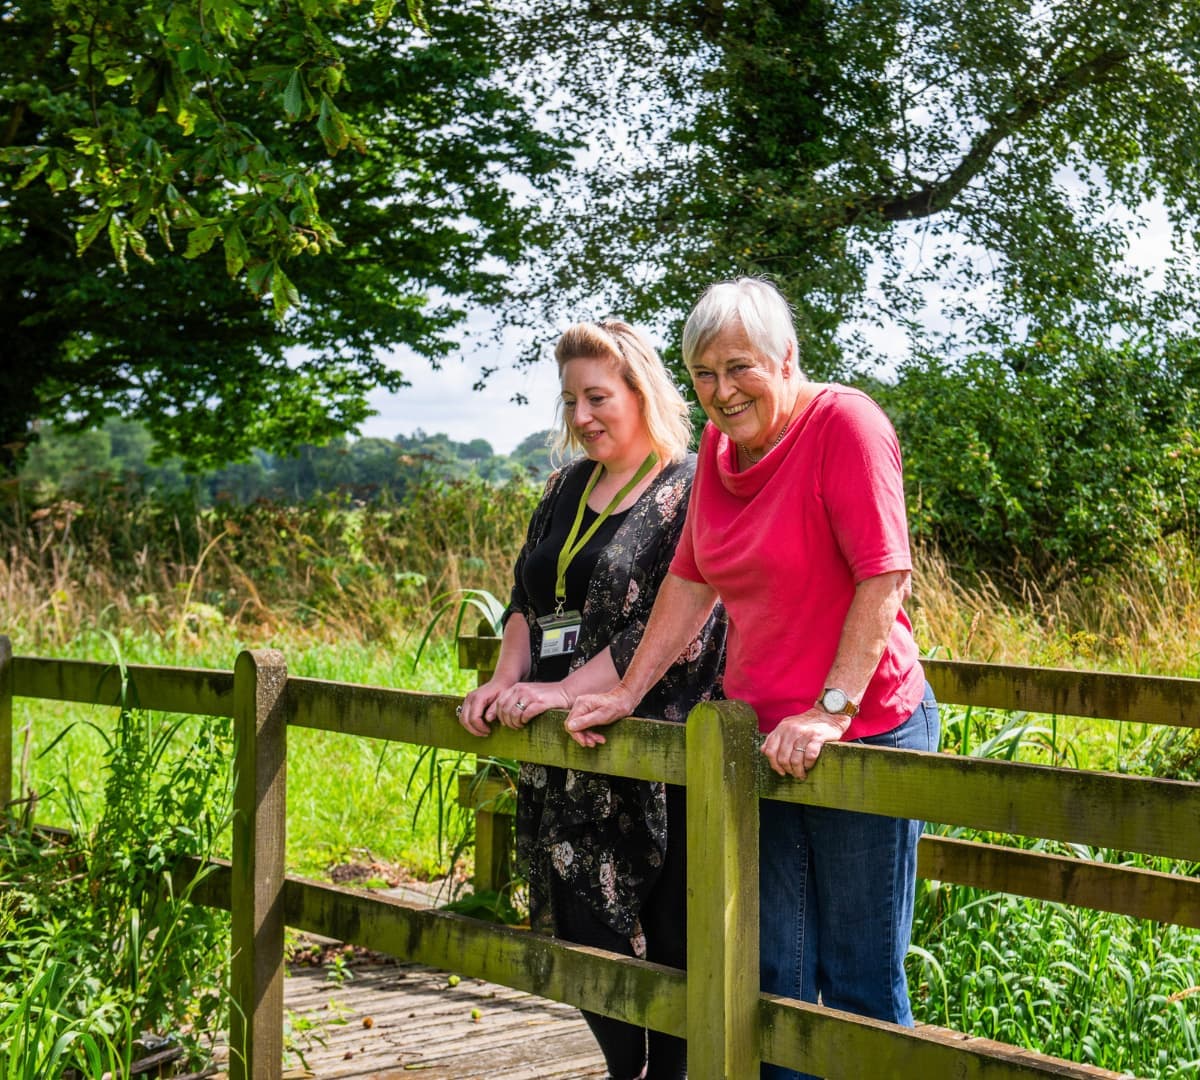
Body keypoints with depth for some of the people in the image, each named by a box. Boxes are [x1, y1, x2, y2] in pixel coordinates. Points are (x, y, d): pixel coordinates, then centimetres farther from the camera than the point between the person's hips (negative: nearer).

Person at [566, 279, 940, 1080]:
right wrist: (628, 694, 10)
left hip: (865, 734, -7)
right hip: (759, 737, 7)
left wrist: (832, 711, -24)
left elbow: (883, 578, -18)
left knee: (860, 979, 2)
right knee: (771, 979, 11)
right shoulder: (720, 444, 9)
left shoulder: (845, 422, -13)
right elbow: (691, 581, 15)